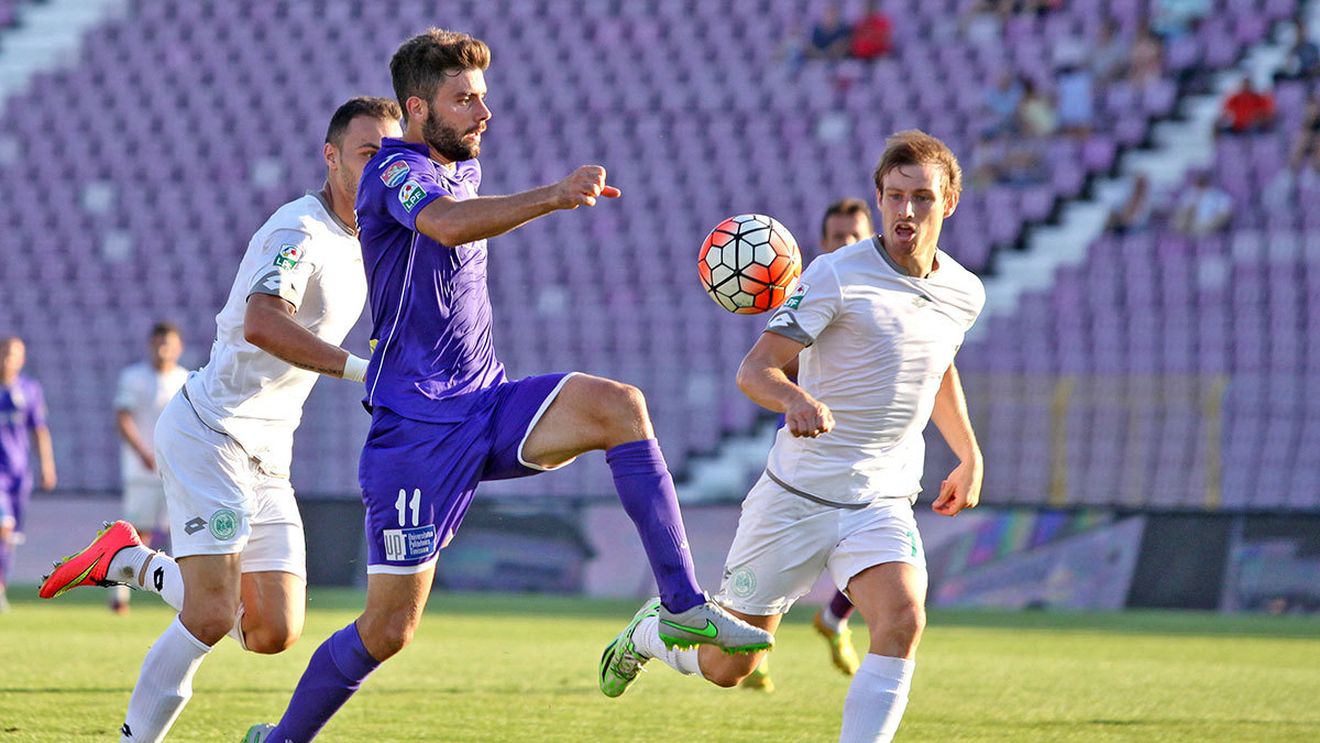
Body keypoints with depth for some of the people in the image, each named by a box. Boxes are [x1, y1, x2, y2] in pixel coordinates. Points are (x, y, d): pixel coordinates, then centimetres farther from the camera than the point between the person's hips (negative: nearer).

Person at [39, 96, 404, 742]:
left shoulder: (359, 244, 13)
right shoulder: (299, 231, -16)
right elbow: (261, 323, -36)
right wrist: (360, 369, -40)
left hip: (266, 457, 9)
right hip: (210, 435, -9)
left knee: (273, 634, 2)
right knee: (212, 618, -19)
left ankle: (130, 563, 20)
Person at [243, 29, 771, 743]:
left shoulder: (462, 167, 13)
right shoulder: (394, 171, -14)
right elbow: (448, 225, -38)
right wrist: (552, 196, -49)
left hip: (489, 408, 7)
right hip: (417, 429, -7)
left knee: (618, 406, -21)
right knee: (388, 629, -5)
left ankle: (683, 607, -23)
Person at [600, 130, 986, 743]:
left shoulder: (964, 294, 4)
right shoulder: (837, 275, -14)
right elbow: (754, 369, -20)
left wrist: (969, 457, 30)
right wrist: (796, 400, -41)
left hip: (883, 502, 3)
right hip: (797, 493, -3)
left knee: (902, 620, -27)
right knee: (725, 666, 7)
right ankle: (648, 632, 42)